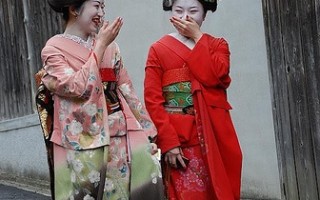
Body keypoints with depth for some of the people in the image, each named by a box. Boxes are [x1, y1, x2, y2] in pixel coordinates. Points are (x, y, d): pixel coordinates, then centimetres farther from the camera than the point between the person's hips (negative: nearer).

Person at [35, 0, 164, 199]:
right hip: (82, 144, -3)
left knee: (146, 182, -10)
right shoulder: (53, 49, -1)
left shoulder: (109, 46, 11)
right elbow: (78, 88, -17)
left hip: (121, 136, 4)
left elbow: (126, 90, 12)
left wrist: (147, 133, 8)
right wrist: (100, 45, -10)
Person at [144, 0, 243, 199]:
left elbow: (213, 76, -10)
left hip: (215, 135, 3)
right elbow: (152, 100, -5)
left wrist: (197, 37, -5)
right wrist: (168, 142, -15)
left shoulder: (218, 45, 11)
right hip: (179, 139, -2)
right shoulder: (159, 50, 3)